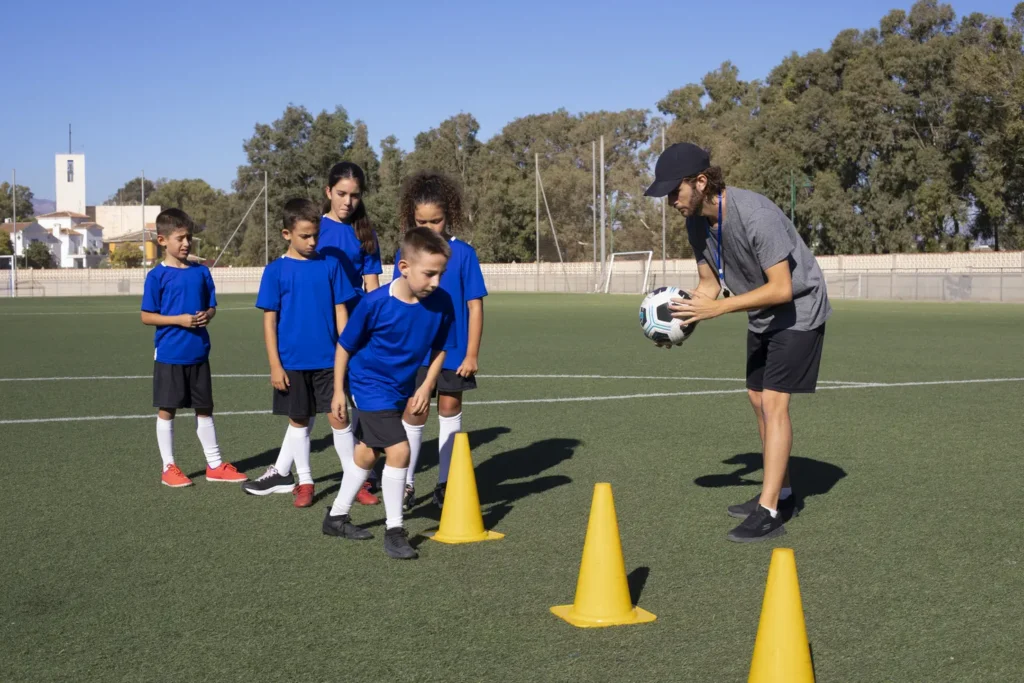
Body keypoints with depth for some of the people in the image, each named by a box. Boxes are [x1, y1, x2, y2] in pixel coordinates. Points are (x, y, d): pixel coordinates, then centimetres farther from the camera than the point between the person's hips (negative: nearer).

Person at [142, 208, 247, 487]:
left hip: (198, 353, 4)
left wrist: (207, 315, -12)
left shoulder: (201, 272, 4)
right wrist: (179, 320, -20)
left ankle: (215, 465, 21)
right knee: (167, 410, 5)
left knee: (204, 408, 12)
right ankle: (169, 467, 17)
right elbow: (147, 316, -8)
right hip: (169, 354, -4)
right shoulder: (157, 276, -8)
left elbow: (212, 306, 11)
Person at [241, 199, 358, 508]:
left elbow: (340, 312, 5)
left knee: (338, 417, 0)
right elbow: (269, 320, -2)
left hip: (328, 359, 0)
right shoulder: (276, 271, -3)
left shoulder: (330, 265, 1)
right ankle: (304, 482, 23)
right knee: (299, 420, 10)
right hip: (292, 362, 0)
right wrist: (275, 365, -6)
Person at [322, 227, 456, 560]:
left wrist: (426, 387, -8)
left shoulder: (441, 303, -15)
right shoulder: (375, 303, -25)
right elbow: (345, 346, -13)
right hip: (371, 385, -6)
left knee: (368, 453, 20)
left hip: (401, 389, 6)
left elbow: (439, 349, 1)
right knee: (398, 449, -18)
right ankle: (394, 529, -2)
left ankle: (337, 517, 39)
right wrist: (339, 391, -10)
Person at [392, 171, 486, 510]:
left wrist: (472, 354, -6)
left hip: (453, 352, -1)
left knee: (450, 410, 9)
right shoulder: (405, 254, 0)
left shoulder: (463, 253, -6)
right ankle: (406, 482, 12)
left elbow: (474, 305, -4)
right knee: (414, 412, -2)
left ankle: (445, 483, 21)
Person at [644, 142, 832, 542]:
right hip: (762, 316, 9)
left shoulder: (755, 214, -32)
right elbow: (709, 284, 2)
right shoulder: (696, 223, -7)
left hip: (797, 310, -9)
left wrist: (717, 308, -35)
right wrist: (681, 320, -17)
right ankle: (782, 494, 25)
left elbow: (781, 288, -32)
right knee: (758, 399, 12)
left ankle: (769, 512, -12)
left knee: (773, 402, -14)